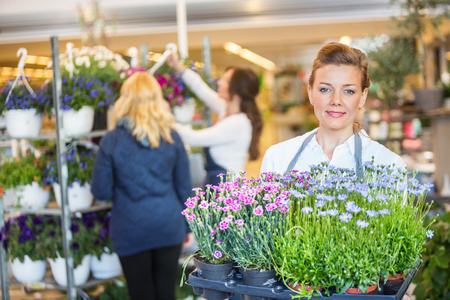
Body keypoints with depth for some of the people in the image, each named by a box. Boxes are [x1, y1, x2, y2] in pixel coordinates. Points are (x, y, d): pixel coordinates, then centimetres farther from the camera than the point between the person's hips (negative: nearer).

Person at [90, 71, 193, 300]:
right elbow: (184, 188, 4)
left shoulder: (111, 141, -8)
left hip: (132, 231, -2)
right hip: (169, 227, 2)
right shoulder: (172, 138, -2)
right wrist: (189, 226, 14)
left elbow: (101, 192, -5)